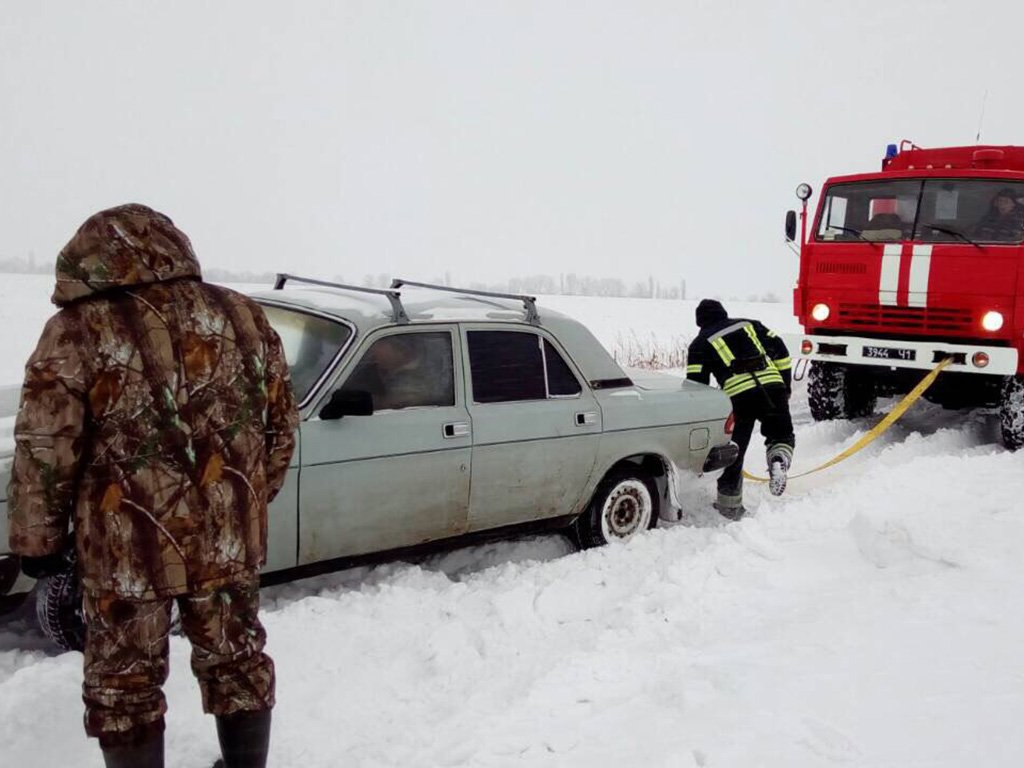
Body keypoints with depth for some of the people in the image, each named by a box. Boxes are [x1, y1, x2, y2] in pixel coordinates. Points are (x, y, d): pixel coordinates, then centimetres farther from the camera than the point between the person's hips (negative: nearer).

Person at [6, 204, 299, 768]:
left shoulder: (79, 331, -11)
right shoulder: (246, 318, 2)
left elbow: (44, 452, -9)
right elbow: (281, 427, 8)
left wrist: (37, 540, 4)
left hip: (128, 550, -4)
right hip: (230, 538, 4)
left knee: (124, 686, 15)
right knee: (236, 663, 21)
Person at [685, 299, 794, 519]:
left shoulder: (700, 344, 15)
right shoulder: (748, 324, 23)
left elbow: (696, 384, 7)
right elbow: (779, 349, 16)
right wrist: (786, 383, 22)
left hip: (739, 397, -2)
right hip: (772, 388, 2)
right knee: (781, 435, 23)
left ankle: (730, 505, 18)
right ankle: (778, 462, -7)